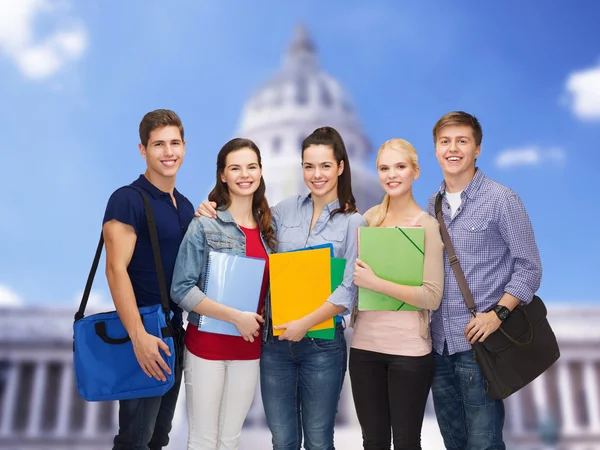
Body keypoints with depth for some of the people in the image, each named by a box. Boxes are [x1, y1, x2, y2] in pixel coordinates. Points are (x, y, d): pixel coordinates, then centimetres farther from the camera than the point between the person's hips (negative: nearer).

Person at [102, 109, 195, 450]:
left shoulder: (185, 205, 10)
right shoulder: (127, 200, -13)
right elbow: (116, 270, -20)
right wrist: (139, 336, -26)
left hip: (175, 331, 7)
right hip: (144, 334, -7)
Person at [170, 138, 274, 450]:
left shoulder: (268, 227, 5)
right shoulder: (204, 225, -9)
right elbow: (181, 290, -14)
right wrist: (235, 316, -19)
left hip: (249, 347, 4)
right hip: (206, 344, -4)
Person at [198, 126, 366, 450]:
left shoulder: (353, 222, -4)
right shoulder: (286, 209, 5)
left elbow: (348, 290, -9)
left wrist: (306, 323, -17)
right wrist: (213, 213, 1)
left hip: (322, 344, -2)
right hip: (275, 339, 3)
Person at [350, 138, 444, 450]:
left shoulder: (427, 225, -8)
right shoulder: (369, 218, 5)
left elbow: (433, 297, -15)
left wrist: (375, 283, -21)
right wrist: (353, 277, -4)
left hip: (409, 349, -4)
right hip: (364, 344, 4)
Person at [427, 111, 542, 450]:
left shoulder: (502, 200, -6)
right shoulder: (433, 205, 10)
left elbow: (529, 267, -7)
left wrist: (497, 313, -17)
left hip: (479, 343, -5)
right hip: (439, 343, 6)